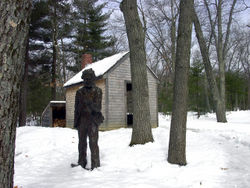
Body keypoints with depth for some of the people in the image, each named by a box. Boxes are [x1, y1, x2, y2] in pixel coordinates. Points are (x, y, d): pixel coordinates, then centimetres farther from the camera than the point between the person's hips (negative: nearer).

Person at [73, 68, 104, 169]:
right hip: (82, 121, 4)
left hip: (93, 120, -3)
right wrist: (75, 122, 7)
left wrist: (91, 104, -25)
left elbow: (98, 107, -7)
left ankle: (95, 165, -1)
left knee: (93, 143, -7)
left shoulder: (97, 91, 0)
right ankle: (81, 164, 20)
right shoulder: (80, 92, 10)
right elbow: (76, 108, 11)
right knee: (82, 143, 10)